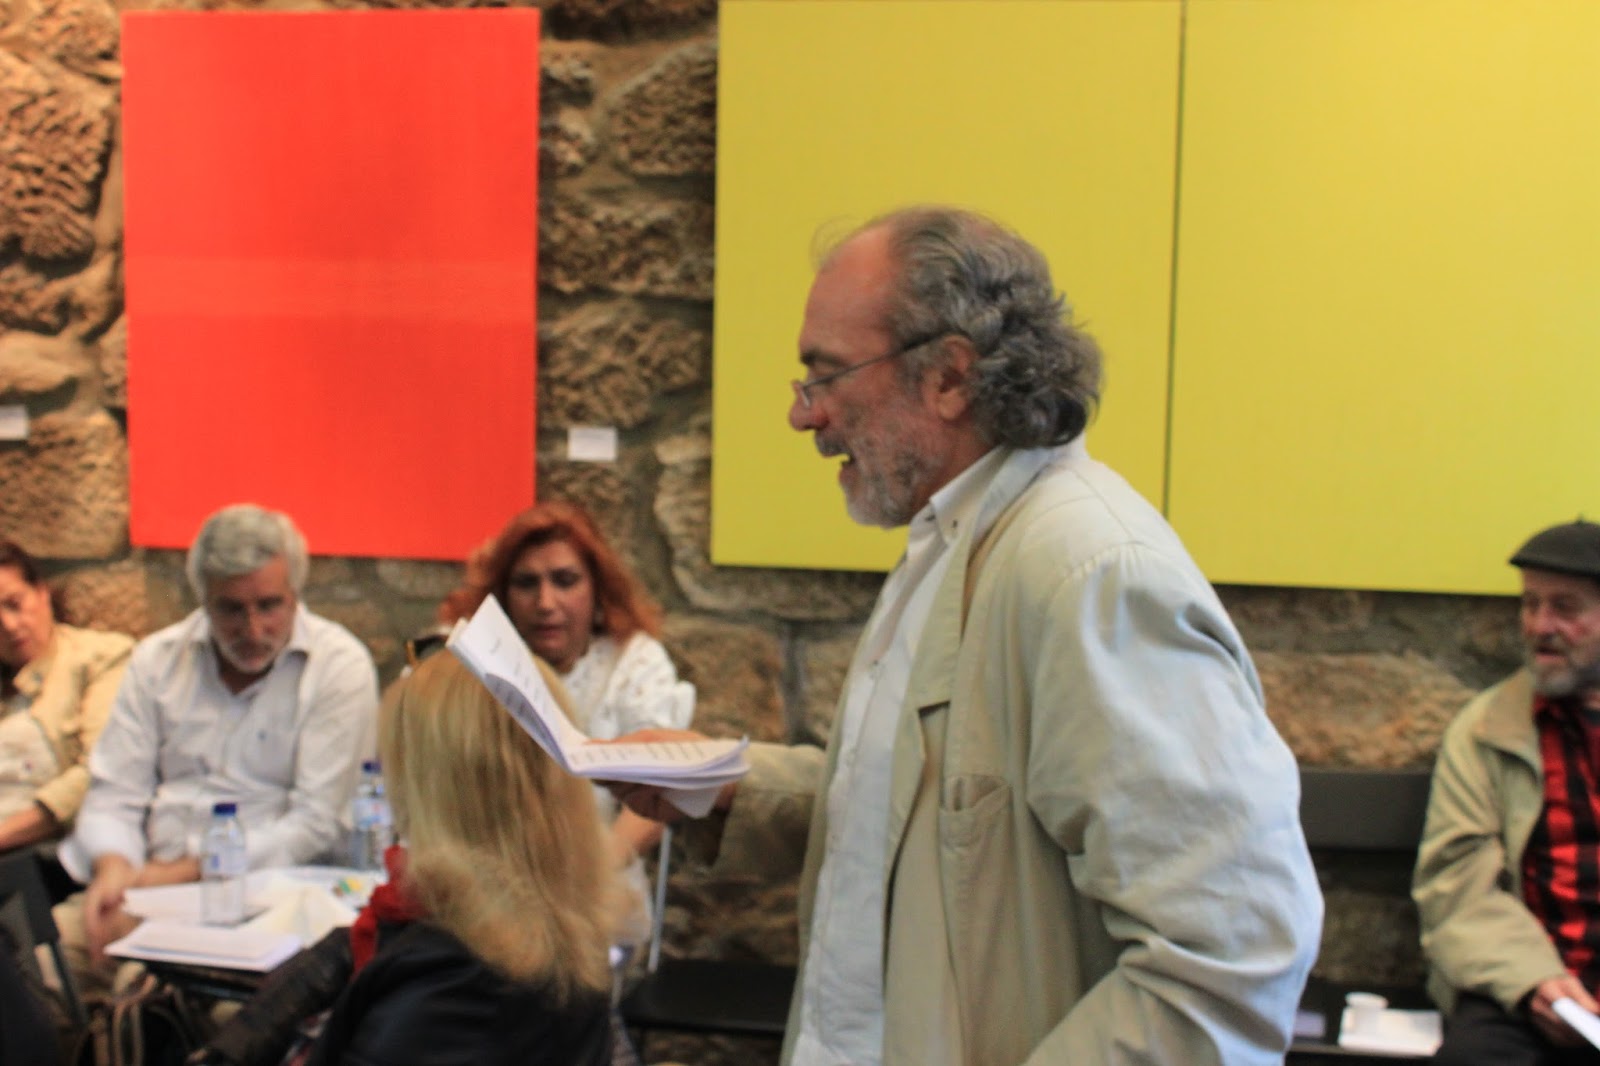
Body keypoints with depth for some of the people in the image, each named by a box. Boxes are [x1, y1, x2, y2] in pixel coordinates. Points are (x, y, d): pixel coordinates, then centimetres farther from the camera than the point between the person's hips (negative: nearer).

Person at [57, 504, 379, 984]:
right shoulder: (157, 659, 11)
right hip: (150, 882, 5)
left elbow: (315, 823, -9)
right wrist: (113, 867, -13)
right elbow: (115, 793, 9)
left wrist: (181, 872, -14)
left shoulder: (340, 667, -4)